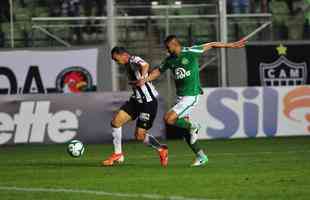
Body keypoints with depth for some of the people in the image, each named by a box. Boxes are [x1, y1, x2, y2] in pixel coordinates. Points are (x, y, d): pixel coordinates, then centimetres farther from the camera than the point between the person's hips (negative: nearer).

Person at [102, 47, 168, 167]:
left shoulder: (134, 61, -16)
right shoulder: (128, 65, 13)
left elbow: (145, 65, -39)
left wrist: (142, 78, -51)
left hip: (148, 102, -9)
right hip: (137, 100, 9)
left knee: (140, 136, -6)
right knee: (116, 122, -3)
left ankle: (161, 150, 19)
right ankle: (118, 154, 6)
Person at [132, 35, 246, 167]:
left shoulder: (190, 52, -10)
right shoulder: (170, 59, 9)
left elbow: (211, 45, -6)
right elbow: (158, 71, 21)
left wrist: (231, 45, -5)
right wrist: (145, 80, 6)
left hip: (191, 95, -7)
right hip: (180, 96, 7)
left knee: (169, 119, -22)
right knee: (185, 130, 6)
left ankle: (193, 127, 0)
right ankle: (201, 156, 15)